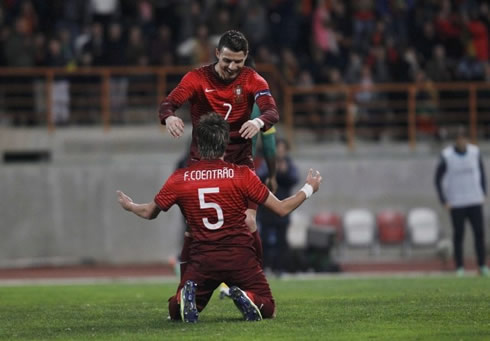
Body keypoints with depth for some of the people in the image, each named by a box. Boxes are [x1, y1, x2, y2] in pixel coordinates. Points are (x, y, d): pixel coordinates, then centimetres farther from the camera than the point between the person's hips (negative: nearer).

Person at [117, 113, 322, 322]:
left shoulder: (180, 179, 0)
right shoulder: (242, 175, -4)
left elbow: (149, 212, 16)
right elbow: (282, 209, 2)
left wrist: (129, 206, 39)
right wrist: (309, 189, 20)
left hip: (202, 260, 1)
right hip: (240, 257, -1)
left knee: (175, 312, 18)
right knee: (268, 311, 15)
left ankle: (187, 296, -18)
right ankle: (247, 298, -20)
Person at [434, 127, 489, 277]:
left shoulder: (475, 152, 2)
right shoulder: (446, 156, -7)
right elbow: (438, 179, 0)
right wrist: (444, 201, -5)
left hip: (475, 201, 2)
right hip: (456, 203, -2)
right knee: (458, 235, 0)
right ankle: (459, 268, 7)